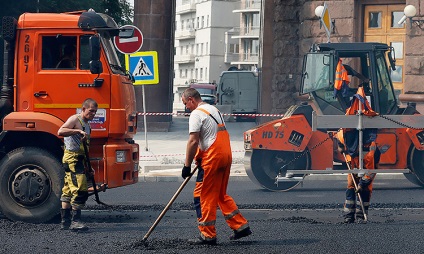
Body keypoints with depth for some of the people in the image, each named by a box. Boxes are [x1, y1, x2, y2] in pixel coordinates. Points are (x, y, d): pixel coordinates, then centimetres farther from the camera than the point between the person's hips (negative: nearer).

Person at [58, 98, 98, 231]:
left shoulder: (86, 125, 21)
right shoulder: (75, 119, -8)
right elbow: (60, 131, -25)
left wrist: (88, 167, 22)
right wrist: (78, 131, -33)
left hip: (78, 160, 10)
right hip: (72, 158, -10)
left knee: (68, 191, 11)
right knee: (80, 190, -15)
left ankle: (65, 221, 13)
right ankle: (75, 221, -16)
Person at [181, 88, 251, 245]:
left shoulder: (196, 114, -9)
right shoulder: (214, 110, 21)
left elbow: (193, 141, -16)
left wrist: (187, 165, -13)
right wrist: (200, 157, 29)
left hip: (212, 158, -9)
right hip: (226, 155, 9)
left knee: (203, 196, -2)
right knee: (221, 195, 19)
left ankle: (208, 235, -1)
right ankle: (241, 226, 17)